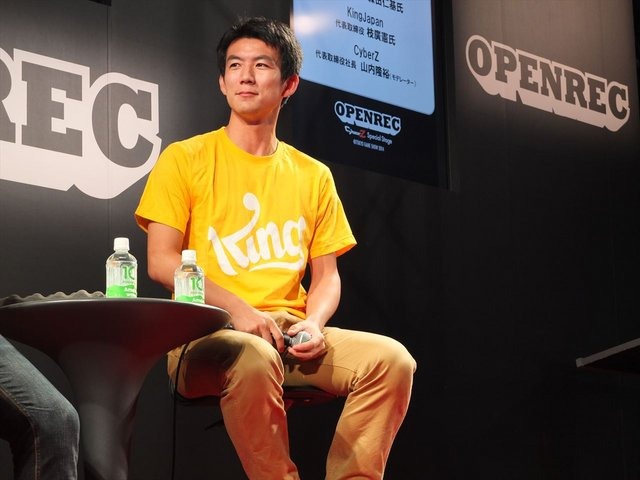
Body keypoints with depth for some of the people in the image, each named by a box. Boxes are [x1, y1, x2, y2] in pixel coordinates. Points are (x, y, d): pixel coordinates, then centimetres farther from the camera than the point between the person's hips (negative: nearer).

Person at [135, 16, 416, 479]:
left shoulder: (313, 176, 16)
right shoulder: (186, 159, 5)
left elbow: (326, 277, 16)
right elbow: (162, 262, -3)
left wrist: (313, 324, -7)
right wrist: (237, 307, -17)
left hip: (292, 332, 4)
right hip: (208, 333, -4)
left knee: (391, 358, -21)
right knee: (253, 357, -38)